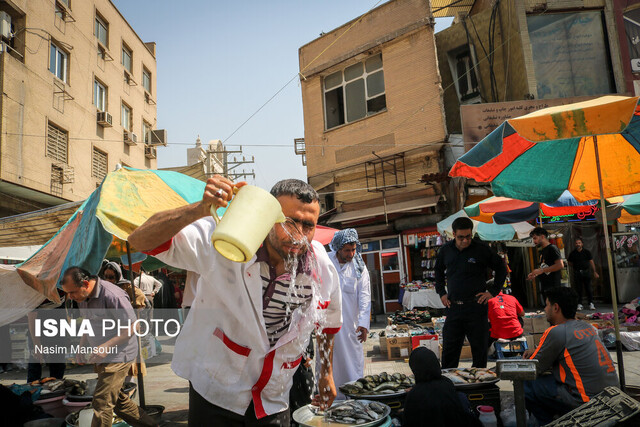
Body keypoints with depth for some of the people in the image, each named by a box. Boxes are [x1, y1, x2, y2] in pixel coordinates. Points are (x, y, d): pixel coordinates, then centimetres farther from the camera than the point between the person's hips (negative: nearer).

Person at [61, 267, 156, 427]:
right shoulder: (82, 297, 5)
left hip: (118, 356, -9)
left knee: (102, 402, -9)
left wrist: (106, 347, -23)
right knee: (118, 399, 16)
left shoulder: (112, 295, -23)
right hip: (101, 357, 9)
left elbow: (131, 328, -19)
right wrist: (81, 347, 9)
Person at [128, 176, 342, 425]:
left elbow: (328, 320, 7)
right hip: (215, 391, -2)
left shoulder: (324, 270, -13)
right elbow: (140, 240, -28)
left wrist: (326, 374, 18)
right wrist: (200, 209, -43)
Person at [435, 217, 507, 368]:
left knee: (479, 349, 7)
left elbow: (501, 269, 7)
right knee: (449, 350, 7)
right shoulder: (445, 250, 6)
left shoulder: (481, 249, -4)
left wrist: (493, 292, 0)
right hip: (453, 307, 3)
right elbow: (438, 271, 23)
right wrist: (441, 292, 12)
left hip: (476, 306, -2)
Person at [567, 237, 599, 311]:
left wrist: (594, 272, 2)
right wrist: (574, 269, 4)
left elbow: (591, 262, 4)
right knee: (578, 289, 1)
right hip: (577, 273, 0)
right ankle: (579, 304, 7)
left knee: (588, 288, 1)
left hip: (586, 272, 0)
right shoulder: (573, 253, 1)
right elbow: (570, 263, 12)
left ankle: (591, 303, 11)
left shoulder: (586, 252, 1)